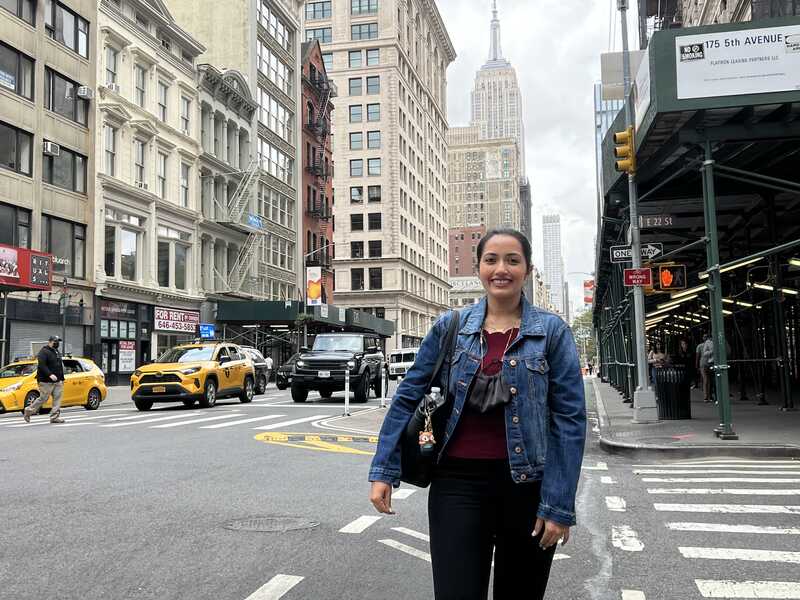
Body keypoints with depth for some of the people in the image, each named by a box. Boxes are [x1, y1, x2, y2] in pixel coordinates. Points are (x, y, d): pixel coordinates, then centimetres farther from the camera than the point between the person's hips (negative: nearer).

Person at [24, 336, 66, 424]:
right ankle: (28, 411, 16)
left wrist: (62, 378, 20)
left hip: (57, 381, 8)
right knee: (43, 398, -3)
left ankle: (55, 417, 2)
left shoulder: (57, 352, 19)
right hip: (46, 381, -8)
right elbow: (42, 366, -21)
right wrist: (50, 375, -30)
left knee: (57, 398, 0)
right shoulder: (44, 352, -9)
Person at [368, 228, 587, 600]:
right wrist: (384, 471, 0)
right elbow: (408, 397, 7)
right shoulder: (449, 327, 3)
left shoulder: (552, 331, -2)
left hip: (527, 485, 0)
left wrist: (559, 505, -9)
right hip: (459, 483, 0)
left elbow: (570, 419, -5)